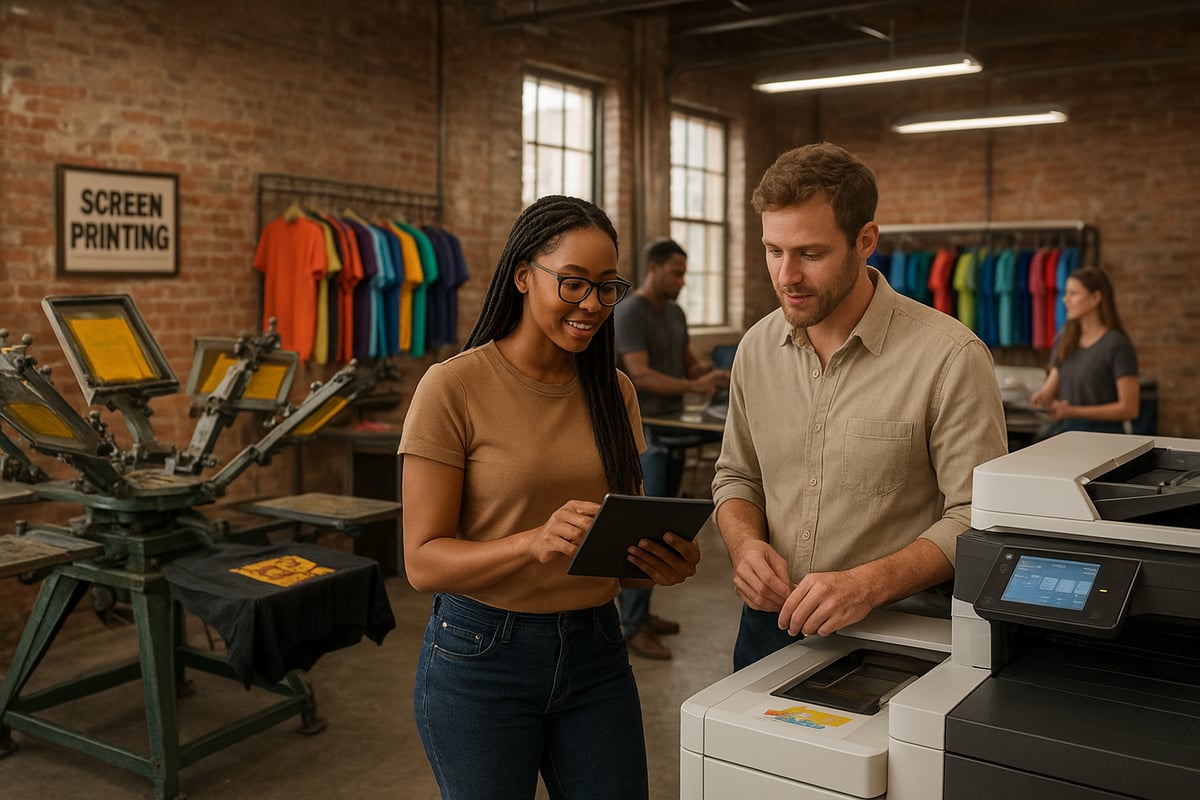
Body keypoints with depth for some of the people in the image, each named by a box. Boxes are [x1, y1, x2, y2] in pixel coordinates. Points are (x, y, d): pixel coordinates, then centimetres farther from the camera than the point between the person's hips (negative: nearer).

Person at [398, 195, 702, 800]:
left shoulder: (614, 390, 4)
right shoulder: (453, 387, -12)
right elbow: (423, 562, -14)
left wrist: (665, 561, -11)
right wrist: (535, 542, -31)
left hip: (595, 652, 4)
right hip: (481, 657, -4)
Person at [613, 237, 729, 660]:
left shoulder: (675, 313, 14)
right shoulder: (629, 313, -13)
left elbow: (689, 362, 17)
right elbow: (641, 375, -21)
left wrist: (714, 375, -4)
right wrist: (693, 386, -28)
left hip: (671, 428, 9)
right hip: (644, 432, -9)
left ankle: (635, 610, 23)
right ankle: (634, 626, -2)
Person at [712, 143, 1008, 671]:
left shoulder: (948, 356, -16)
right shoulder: (758, 347, 0)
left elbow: (975, 516, -16)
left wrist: (869, 584, -29)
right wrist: (744, 543, -10)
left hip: (893, 636, -4)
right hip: (769, 626, 5)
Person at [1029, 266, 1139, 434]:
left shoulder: (1118, 344, -7)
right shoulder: (1064, 338, 11)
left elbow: (1129, 409, -9)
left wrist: (1074, 411, -16)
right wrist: (1042, 396, -9)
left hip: (1101, 434, -4)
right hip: (1061, 431, 5)